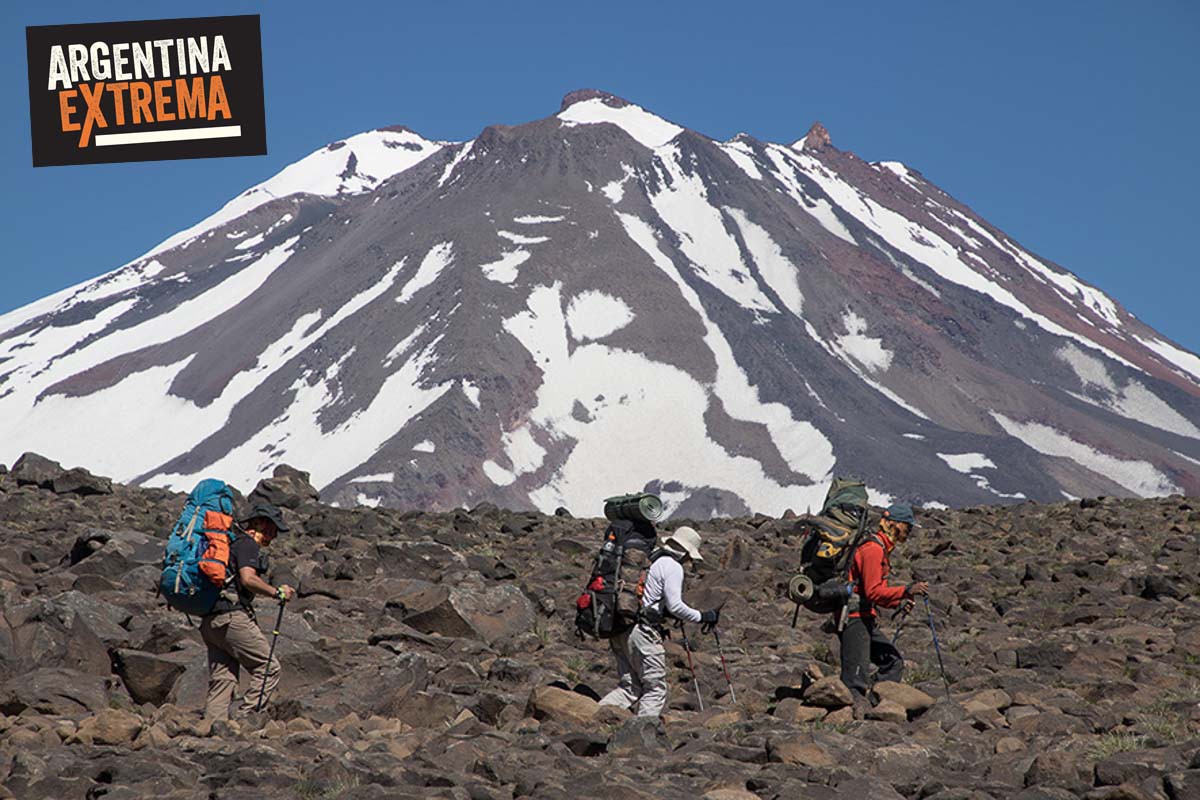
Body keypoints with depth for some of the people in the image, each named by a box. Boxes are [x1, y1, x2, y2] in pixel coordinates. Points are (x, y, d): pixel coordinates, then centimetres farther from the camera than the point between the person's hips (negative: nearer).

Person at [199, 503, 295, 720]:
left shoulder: (232, 543, 26)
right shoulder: (247, 544, -4)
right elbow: (248, 579, -17)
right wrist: (277, 592, -8)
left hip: (210, 621, 10)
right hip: (232, 616, -10)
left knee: (221, 681, 6)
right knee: (268, 668, -5)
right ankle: (245, 719, -12)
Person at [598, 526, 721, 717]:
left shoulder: (647, 559, 18)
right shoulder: (673, 567, -7)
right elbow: (674, 605, -15)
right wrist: (702, 616, -4)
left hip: (619, 629, 8)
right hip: (641, 630, -8)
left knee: (629, 687, 13)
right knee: (655, 687, 2)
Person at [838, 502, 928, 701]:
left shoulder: (882, 549, 18)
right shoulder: (873, 549, -15)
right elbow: (872, 591, -22)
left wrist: (898, 603, 9)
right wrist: (906, 591, -25)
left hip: (866, 619, 11)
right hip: (854, 618, -11)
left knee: (893, 662, 15)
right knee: (856, 682, -13)